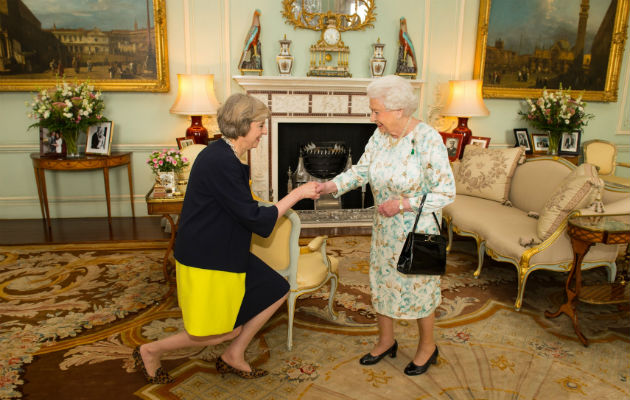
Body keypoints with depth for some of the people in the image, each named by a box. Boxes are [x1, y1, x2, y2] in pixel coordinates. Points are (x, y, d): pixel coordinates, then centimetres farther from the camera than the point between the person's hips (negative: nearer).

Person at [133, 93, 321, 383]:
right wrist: (297, 194, -16)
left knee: (277, 291, 12)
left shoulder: (224, 156, 7)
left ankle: (233, 357, 25)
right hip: (206, 260, -10)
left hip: (226, 253, 10)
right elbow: (256, 220, -23)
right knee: (228, 331, 3)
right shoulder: (220, 162, -25)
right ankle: (150, 351, 23)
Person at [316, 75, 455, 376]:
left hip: (418, 231, -6)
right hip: (385, 228, 7)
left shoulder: (428, 139, -22)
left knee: (418, 285, 10)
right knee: (381, 281, 17)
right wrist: (331, 186, -14)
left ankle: (427, 346, 36)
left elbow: (446, 192, -20)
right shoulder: (381, 134, -3)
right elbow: (362, 169, 1)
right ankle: (386, 341, 40)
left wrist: (403, 204, -24)